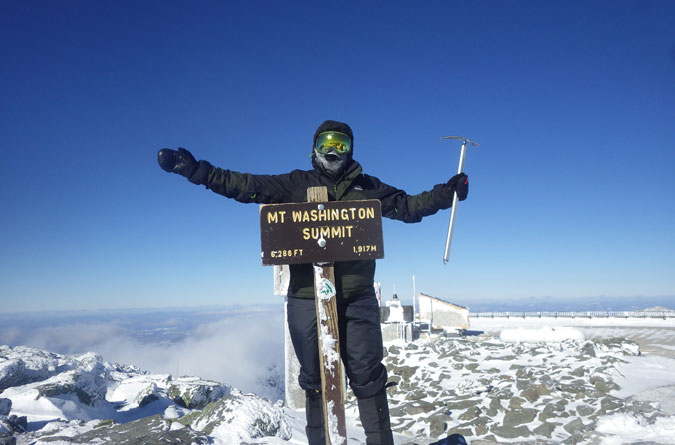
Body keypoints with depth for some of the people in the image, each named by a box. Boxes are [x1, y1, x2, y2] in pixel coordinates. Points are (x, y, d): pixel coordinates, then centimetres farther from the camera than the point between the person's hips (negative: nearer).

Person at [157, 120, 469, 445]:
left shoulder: (367, 187, 13)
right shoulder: (296, 184, 9)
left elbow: (407, 206, 18)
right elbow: (245, 185, 5)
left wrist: (446, 193, 7)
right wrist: (195, 170, -1)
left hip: (357, 299, 1)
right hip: (307, 298, 0)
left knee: (368, 377, 5)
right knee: (315, 380, 10)